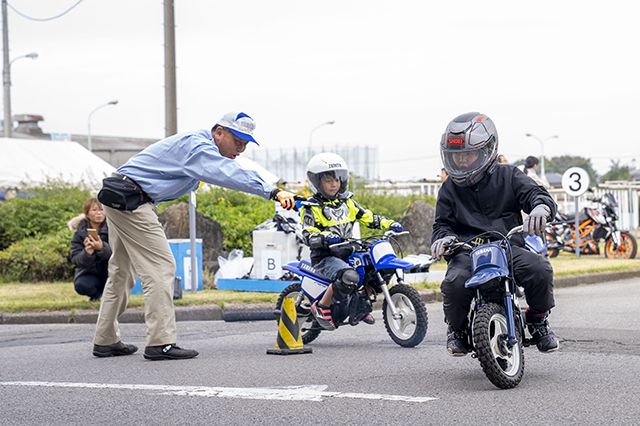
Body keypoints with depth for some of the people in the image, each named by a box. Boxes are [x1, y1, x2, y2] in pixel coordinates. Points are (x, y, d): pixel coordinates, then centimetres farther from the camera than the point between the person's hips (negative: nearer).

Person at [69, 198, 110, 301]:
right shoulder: (79, 233, -9)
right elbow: (75, 259, -15)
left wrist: (102, 248, -47)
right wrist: (87, 253, -38)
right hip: (89, 273, 1)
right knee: (80, 285, -30)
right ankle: (98, 294, 6)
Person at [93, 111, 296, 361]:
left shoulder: (200, 146, 16)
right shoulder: (197, 146, -21)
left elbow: (229, 173, 14)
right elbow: (229, 174, -35)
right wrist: (272, 192, -44)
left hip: (118, 199, 11)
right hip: (130, 200, -11)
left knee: (122, 270, 17)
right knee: (160, 267, -13)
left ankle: (105, 341, 24)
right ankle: (160, 343, -16)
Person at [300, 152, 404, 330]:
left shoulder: (346, 201, 14)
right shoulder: (311, 208, -5)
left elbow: (367, 217, 15)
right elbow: (309, 235, -17)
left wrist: (389, 224, 0)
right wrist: (325, 237, -38)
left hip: (348, 253, 7)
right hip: (324, 257, -7)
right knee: (349, 277, -35)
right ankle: (322, 307, -15)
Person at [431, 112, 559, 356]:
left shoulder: (508, 177, 9)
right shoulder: (450, 189, 15)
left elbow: (535, 193, -1)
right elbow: (442, 223, 15)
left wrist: (540, 207, -28)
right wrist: (443, 237, -11)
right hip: (467, 251, 0)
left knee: (540, 270, -30)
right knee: (454, 283, -33)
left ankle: (538, 320, 2)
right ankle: (456, 327, 1)